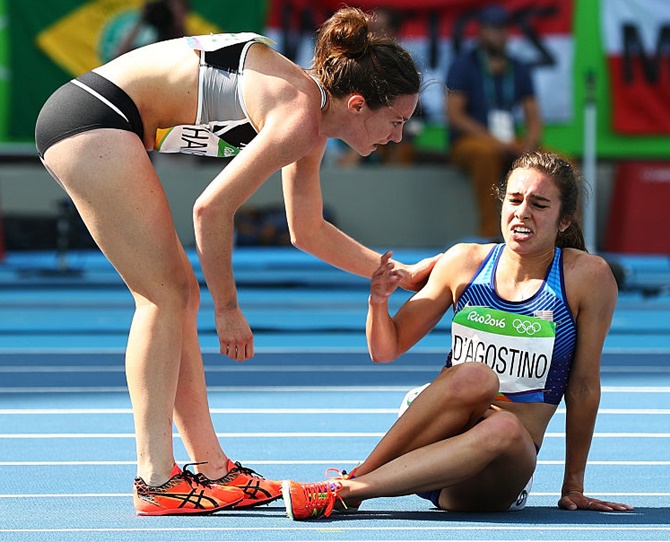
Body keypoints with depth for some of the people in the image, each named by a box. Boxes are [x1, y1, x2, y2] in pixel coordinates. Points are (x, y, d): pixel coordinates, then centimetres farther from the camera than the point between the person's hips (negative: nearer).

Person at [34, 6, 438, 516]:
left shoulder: (311, 127, 13)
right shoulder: (300, 117, -17)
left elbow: (309, 231, 26)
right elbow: (212, 209, -20)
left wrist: (402, 274, 29)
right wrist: (228, 307, -10)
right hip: (94, 115, -10)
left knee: (178, 295, 10)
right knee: (166, 293, -9)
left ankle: (213, 471, 12)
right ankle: (156, 481, -10)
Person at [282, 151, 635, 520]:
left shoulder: (588, 276, -2)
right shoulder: (464, 262, 5)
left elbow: (584, 387, 2)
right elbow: (386, 351, 11)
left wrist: (573, 487, 6)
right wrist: (378, 302, -10)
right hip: (435, 435, 1)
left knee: (505, 428, -37)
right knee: (476, 376, -32)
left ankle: (346, 489, -35)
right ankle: (355, 475, -25)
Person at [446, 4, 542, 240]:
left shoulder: (518, 70, 13)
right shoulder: (464, 65, -1)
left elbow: (533, 117, 12)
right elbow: (454, 114, -10)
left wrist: (529, 144, -11)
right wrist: (493, 140, -20)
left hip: (509, 143, 5)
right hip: (468, 142, -5)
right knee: (486, 152, -40)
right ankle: (488, 230, -37)